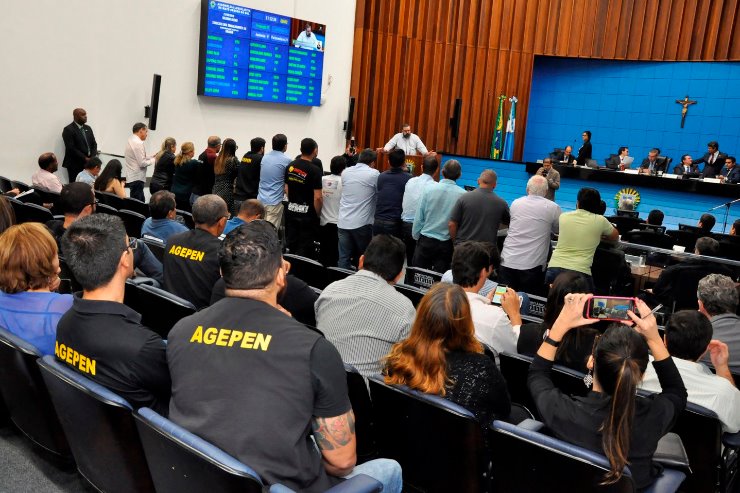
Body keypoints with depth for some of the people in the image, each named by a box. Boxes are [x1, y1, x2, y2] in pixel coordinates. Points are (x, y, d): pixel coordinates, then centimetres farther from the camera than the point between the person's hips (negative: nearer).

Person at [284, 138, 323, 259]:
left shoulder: (290, 166, 3)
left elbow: (286, 189, 11)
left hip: (291, 211, 6)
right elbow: (317, 197, -18)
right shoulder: (314, 170, -16)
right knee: (305, 249, 2)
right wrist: (317, 214, -4)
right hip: (307, 213, -6)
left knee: (290, 246, 15)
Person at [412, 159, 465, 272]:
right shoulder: (463, 195, -12)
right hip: (446, 244, 0)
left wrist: (416, 237, 10)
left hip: (426, 241, 1)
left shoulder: (429, 189, -8)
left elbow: (419, 217, -2)